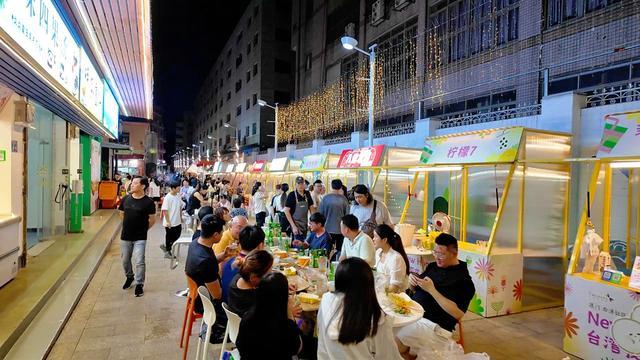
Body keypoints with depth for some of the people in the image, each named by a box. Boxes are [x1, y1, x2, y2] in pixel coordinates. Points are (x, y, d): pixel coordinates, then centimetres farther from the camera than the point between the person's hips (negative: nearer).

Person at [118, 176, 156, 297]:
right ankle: (129, 277, 43)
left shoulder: (148, 202, -12)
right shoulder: (126, 199, 0)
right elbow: (122, 214, 15)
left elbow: (152, 220, -4)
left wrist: (143, 229, 2)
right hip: (125, 236, 4)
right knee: (125, 260, 17)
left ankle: (139, 284, 12)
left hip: (140, 238, -4)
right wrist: (129, 226, 13)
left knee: (139, 262, -5)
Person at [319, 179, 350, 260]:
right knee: (340, 251, 9)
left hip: (328, 229, 0)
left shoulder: (325, 198, -7)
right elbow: (347, 214, -3)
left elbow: (320, 213, -1)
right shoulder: (343, 199, -8)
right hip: (341, 230, 0)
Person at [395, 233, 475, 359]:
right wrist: (412, 281, -5)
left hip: (433, 323, -8)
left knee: (395, 344, -23)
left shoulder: (463, 280, -11)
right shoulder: (433, 266, 9)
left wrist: (432, 290, -24)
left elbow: (458, 314, -19)